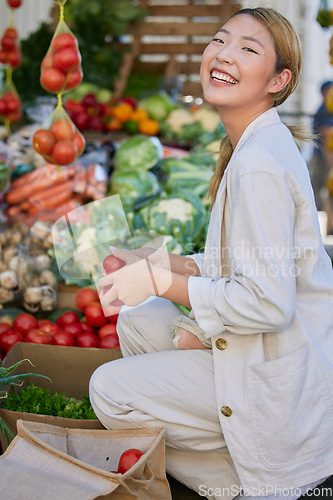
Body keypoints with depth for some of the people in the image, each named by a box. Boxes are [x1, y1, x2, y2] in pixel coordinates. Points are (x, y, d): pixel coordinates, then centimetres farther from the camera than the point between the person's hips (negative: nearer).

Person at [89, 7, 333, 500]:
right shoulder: (257, 145, 7)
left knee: (109, 389, -2)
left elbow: (268, 302, -27)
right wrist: (170, 264, 3)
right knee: (135, 322, 17)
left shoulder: (260, 167, -25)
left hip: (281, 379, -10)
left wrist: (163, 283, -17)